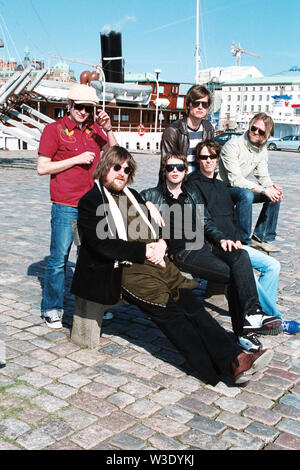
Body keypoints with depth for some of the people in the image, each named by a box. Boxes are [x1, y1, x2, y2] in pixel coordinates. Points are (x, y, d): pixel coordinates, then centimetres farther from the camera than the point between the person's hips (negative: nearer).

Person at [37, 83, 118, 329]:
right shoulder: (54, 129, -1)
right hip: (65, 207, -5)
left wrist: (108, 129, -4)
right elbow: (42, 168, -6)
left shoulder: (95, 129, 13)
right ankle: (52, 309, 13)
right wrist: (77, 159, -11)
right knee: (59, 259, -1)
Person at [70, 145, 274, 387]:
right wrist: (144, 251, -11)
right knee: (169, 311, -23)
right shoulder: (90, 202, 4)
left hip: (154, 260, 6)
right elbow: (102, 244, -9)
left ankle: (235, 358, -25)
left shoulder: (133, 195, 27)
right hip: (122, 269, -6)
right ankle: (224, 369, -25)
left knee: (191, 303, -15)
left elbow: (154, 226, 26)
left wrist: (161, 244, 2)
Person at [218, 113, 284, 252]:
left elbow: (263, 176, 8)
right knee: (246, 194, -37)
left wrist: (272, 187, -16)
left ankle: (261, 238, 0)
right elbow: (235, 180, -27)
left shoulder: (262, 149, 4)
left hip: (242, 188, 8)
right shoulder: (233, 146, -21)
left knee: (275, 194, -6)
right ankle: (243, 241, -27)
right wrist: (263, 190, -30)